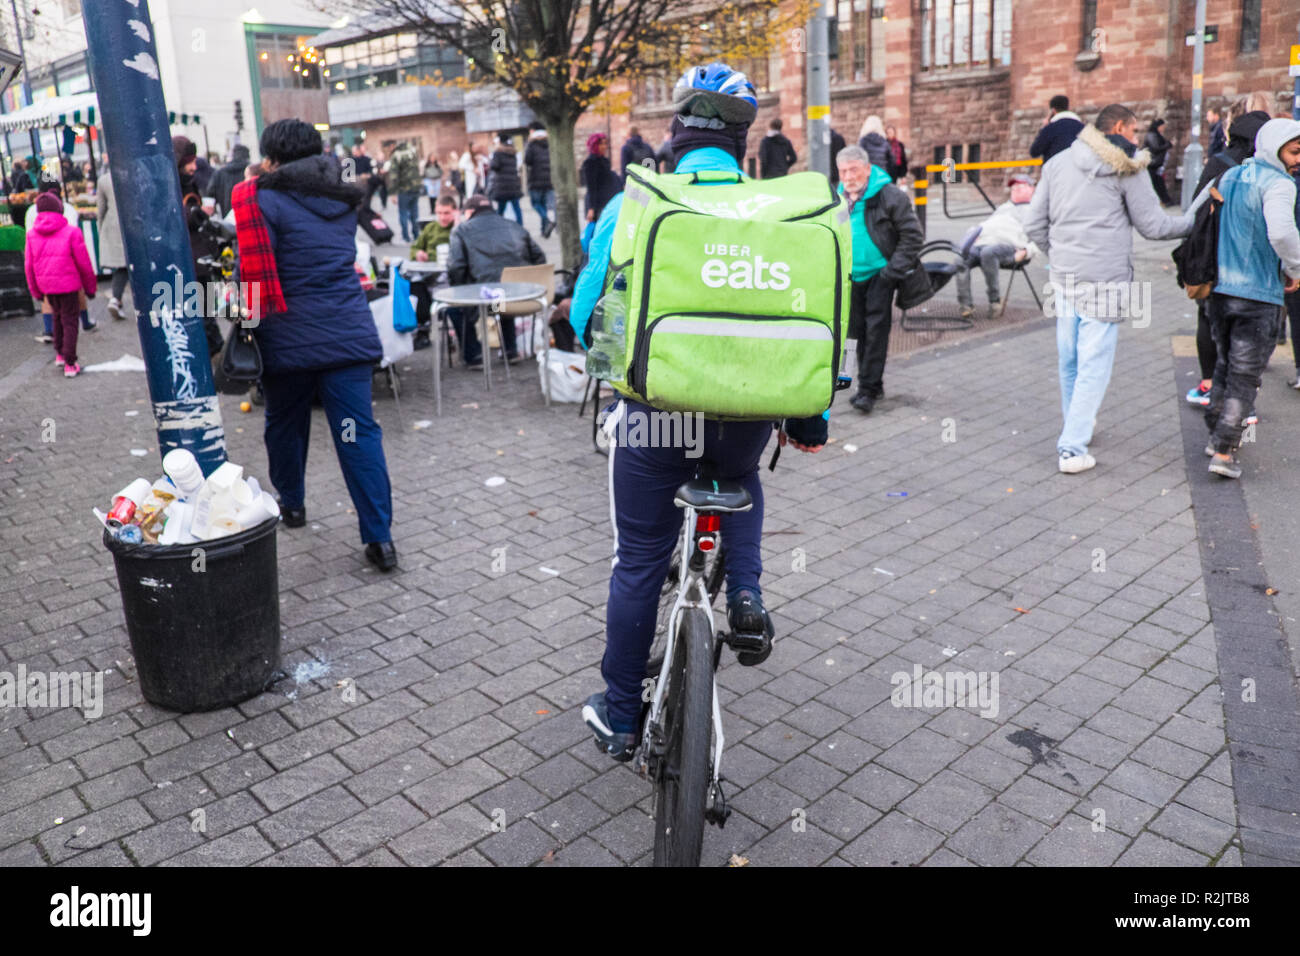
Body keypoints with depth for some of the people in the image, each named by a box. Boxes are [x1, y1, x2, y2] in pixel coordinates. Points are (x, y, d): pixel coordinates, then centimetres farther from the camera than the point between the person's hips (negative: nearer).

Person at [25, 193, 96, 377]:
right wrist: (90, 287, 7)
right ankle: (69, 364, 0)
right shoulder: (71, 232, -10)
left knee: (58, 316, 25)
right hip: (68, 284, -4)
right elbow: (83, 263, -6)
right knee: (69, 321, 2)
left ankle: (59, 354, 31)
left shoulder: (32, 235, 4)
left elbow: (29, 266, 7)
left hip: (46, 285, 5)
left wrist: (36, 291, 18)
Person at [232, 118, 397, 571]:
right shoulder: (343, 198, 11)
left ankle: (291, 503, 39)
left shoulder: (264, 200, -6)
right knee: (359, 432, -1)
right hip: (349, 330, 3)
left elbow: (252, 273, -11)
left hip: (290, 337, -3)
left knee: (285, 424, 20)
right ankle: (380, 537, -5)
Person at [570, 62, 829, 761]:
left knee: (638, 562, 14)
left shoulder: (633, 206, -4)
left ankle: (621, 718, 27)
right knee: (740, 480, 37)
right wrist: (809, 413, 12)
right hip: (749, 408, 2)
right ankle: (745, 595, 14)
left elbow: (586, 313, 2)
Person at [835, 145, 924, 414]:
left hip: (879, 275, -6)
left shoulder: (889, 195, -13)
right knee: (860, 330, 10)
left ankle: (869, 389, -2)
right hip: (853, 278, 6)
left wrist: (893, 271, -16)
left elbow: (913, 236, -12)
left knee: (876, 331, -7)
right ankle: (870, 386, 22)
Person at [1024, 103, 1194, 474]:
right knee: (1094, 364, -2)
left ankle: (1076, 424, 35)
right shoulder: (1126, 167, -3)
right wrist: (1197, 221, 13)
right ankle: (1073, 448, -5)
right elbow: (1153, 225, -2)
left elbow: (1034, 224, 11)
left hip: (1064, 276, 6)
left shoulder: (1058, 163, 12)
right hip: (1105, 279, -6)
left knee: (1068, 360, 17)